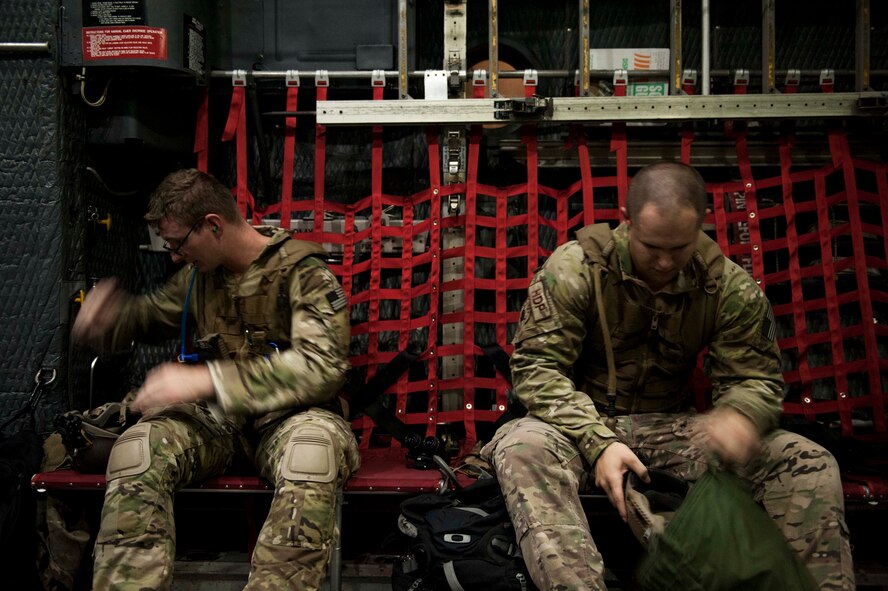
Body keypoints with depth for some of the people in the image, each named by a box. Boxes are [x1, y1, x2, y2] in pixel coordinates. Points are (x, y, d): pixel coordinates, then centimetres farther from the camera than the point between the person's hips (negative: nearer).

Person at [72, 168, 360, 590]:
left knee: (312, 450, -41)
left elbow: (321, 365, -22)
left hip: (287, 414, -5)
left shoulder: (303, 273, -9)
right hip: (215, 416, 5)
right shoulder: (198, 274, 12)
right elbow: (155, 314, 32)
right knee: (137, 448, -27)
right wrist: (109, 313, 5)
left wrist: (206, 380, -27)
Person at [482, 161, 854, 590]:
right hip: (585, 426, -3)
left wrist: (739, 416, -26)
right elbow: (537, 367, -15)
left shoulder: (728, 286, -2)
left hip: (669, 428, 3)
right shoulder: (574, 268, -12)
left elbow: (755, 378, 2)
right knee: (522, 448, -38)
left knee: (810, 464, -15)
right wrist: (599, 443, -30)